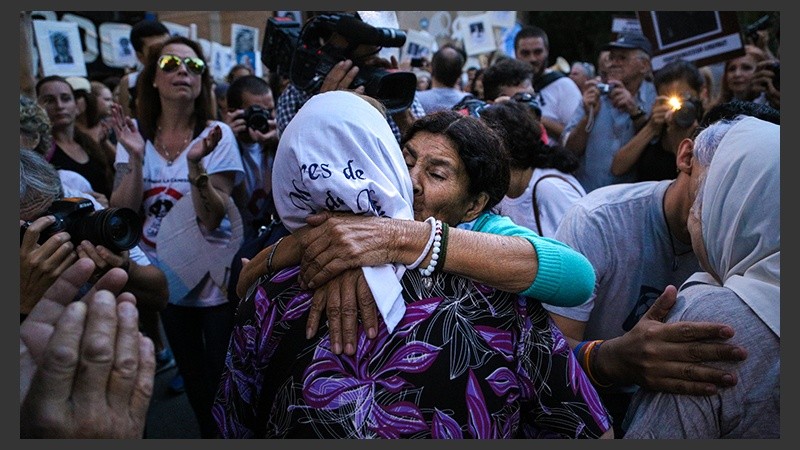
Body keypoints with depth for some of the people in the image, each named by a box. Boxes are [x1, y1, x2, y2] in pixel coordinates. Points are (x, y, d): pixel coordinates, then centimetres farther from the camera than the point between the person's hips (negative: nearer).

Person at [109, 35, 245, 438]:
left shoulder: (217, 134, -14)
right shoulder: (135, 133, -5)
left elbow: (213, 218, -21)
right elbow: (121, 212, -11)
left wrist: (195, 163, -35)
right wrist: (135, 158, -25)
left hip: (215, 280, -3)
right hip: (167, 279, 4)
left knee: (222, 375, 10)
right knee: (191, 373, 22)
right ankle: (207, 432, 45)